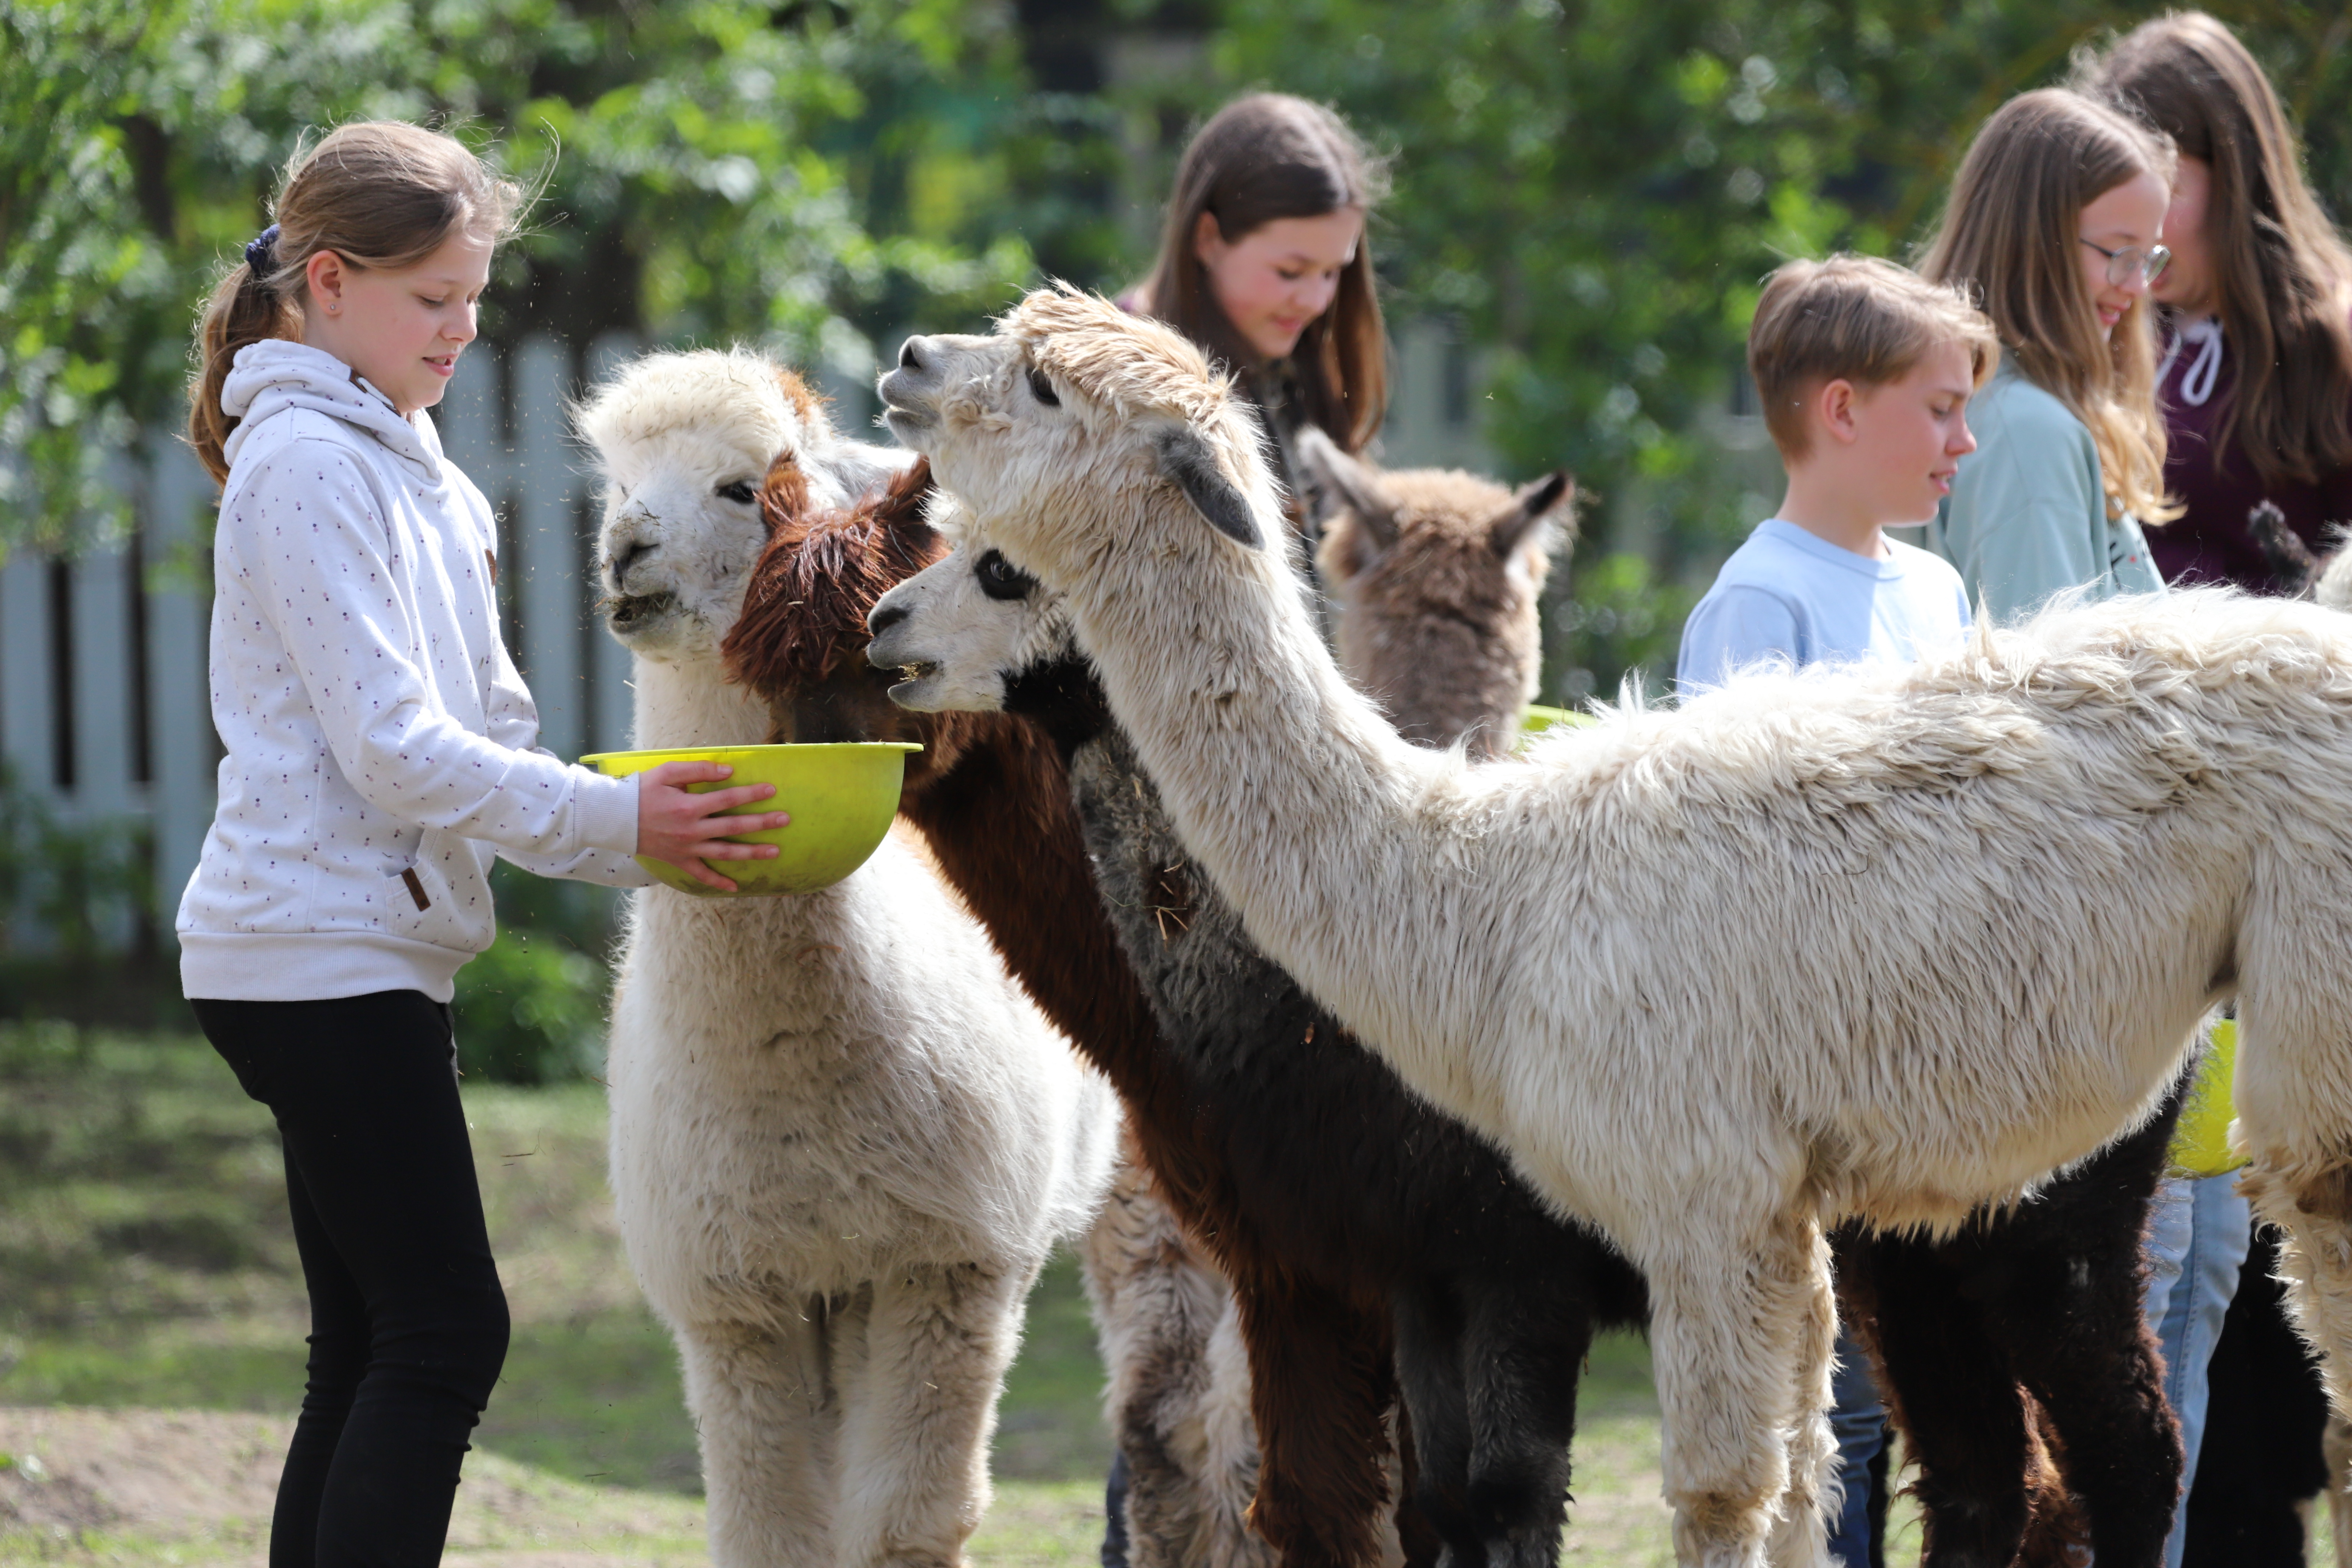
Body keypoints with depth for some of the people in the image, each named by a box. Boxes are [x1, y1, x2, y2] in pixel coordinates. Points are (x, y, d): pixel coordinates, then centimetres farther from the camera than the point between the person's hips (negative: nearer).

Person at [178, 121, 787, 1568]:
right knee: (444, 1332, -13)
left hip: (373, 948, 10)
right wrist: (616, 818, -19)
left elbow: (478, 729, 18)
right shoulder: (311, 464, -11)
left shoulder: (396, 461, 19)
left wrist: (659, 845, 6)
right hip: (322, 948, -10)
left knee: (377, 1354, 8)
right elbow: (394, 751, -18)